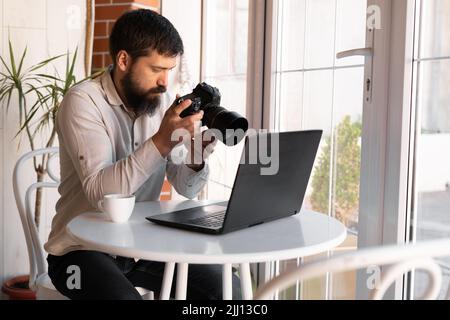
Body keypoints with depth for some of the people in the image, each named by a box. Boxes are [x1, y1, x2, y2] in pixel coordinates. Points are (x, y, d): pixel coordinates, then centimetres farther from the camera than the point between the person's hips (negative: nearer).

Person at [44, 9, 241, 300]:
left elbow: (186, 189, -1)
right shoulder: (83, 102, -16)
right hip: (83, 249, -5)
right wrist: (161, 142, -35)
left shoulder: (161, 101, 1)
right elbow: (100, 193, -28)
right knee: (125, 295, -33)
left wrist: (197, 153, -21)